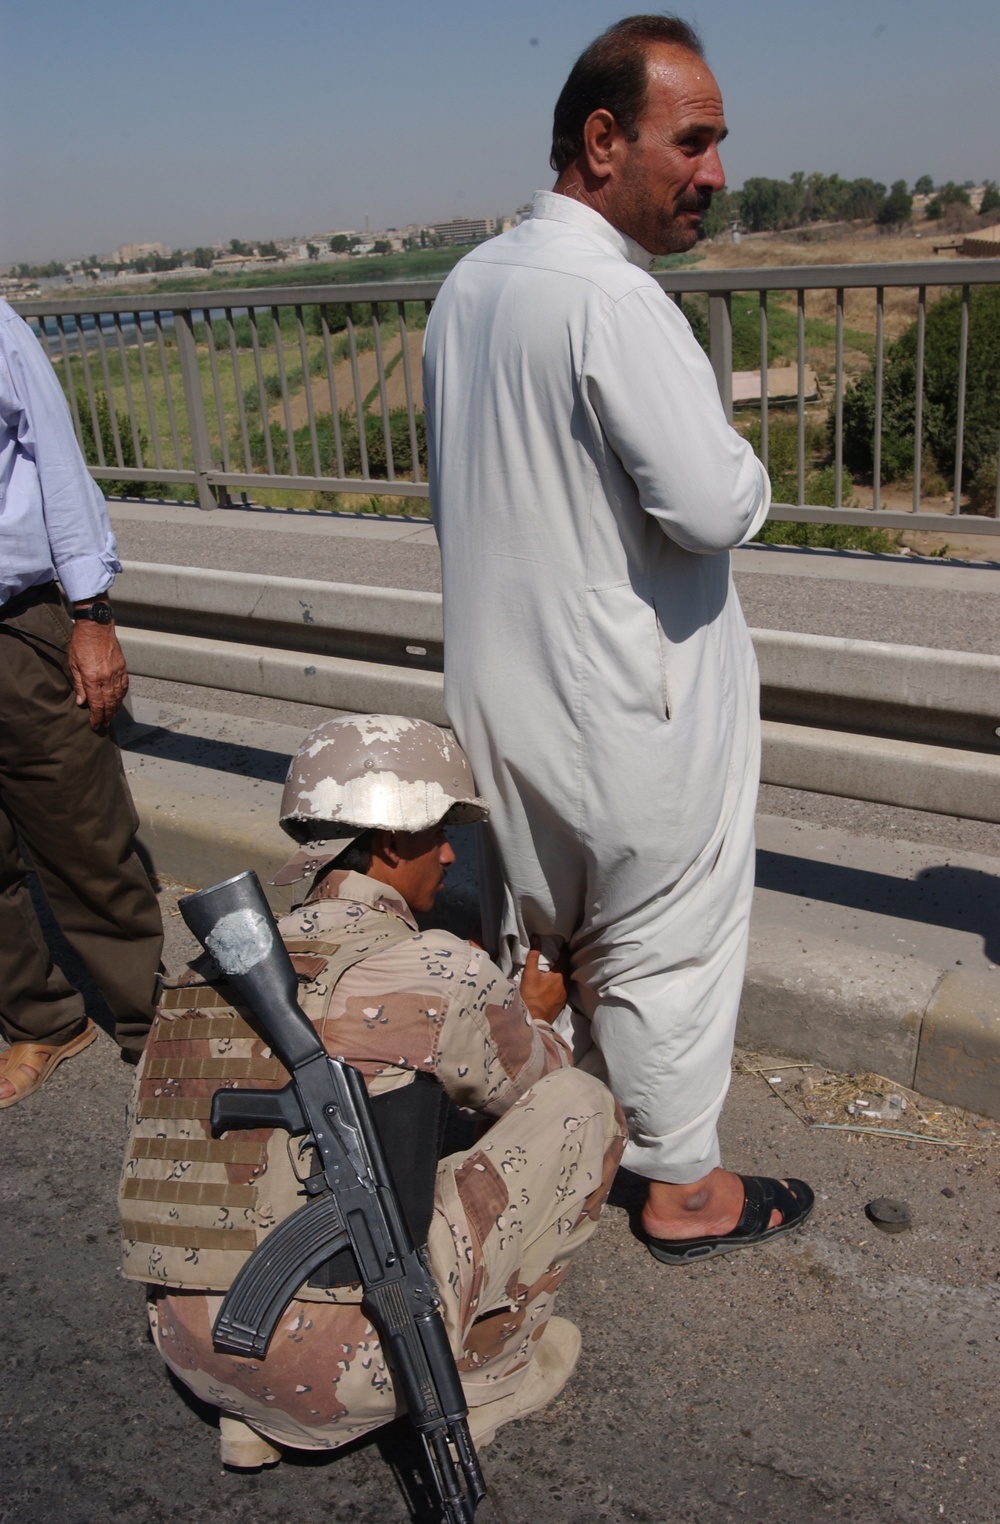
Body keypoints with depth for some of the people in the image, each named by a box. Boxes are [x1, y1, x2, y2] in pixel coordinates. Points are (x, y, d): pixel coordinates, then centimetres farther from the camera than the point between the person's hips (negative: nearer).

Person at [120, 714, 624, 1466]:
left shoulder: (211, 971, 8)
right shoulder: (441, 973, -12)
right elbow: (536, 1088, 10)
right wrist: (531, 1016, 32)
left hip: (193, 1354, 7)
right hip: (347, 1367, -6)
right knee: (582, 1104, 3)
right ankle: (483, 1373, 17)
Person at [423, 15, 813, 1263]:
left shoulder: (467, 284, 6)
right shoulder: (610, 297, -22)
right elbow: (711, 506, -26)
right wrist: (750, 471, -5)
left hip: (501, 682, 8)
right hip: (633, 703, -8)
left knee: (535, 932, 22)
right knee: (664, 948, 9)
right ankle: (683, 1188, 27)